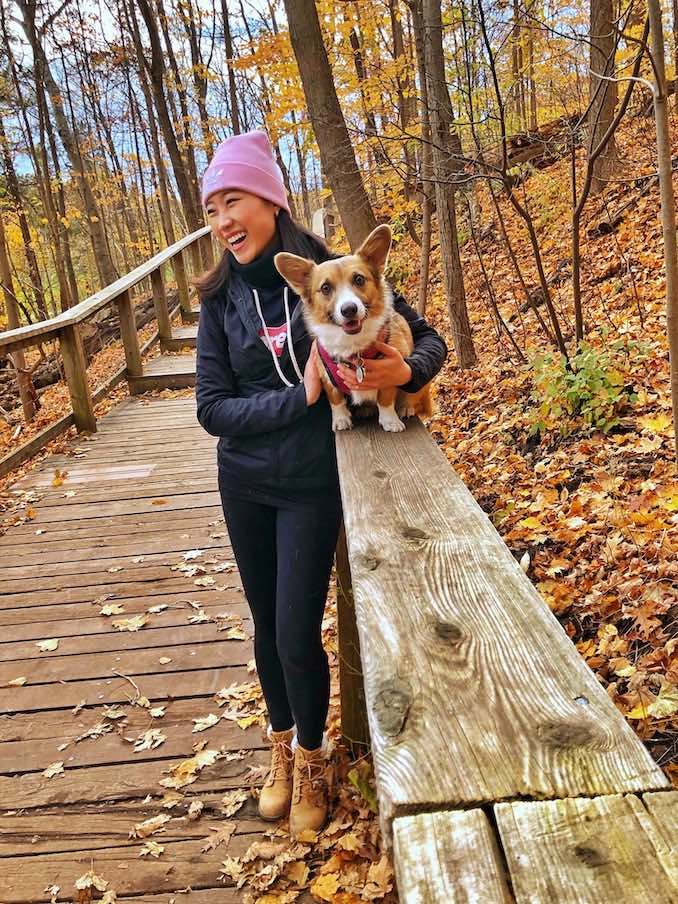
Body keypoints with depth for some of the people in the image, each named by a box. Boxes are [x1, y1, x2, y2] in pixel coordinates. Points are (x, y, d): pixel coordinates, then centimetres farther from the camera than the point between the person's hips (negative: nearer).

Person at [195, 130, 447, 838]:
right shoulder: (221, 300, -5)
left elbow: (428, 339, -3)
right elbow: (212, 408, -10)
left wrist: (407, 370, -26)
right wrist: (299, 396, -22)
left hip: (312, 484, -3)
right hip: (243, 481, 3)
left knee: (297, 633, -2)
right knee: (266, 622, 16)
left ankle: (310, 759, 27)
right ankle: (281, 746, 41)